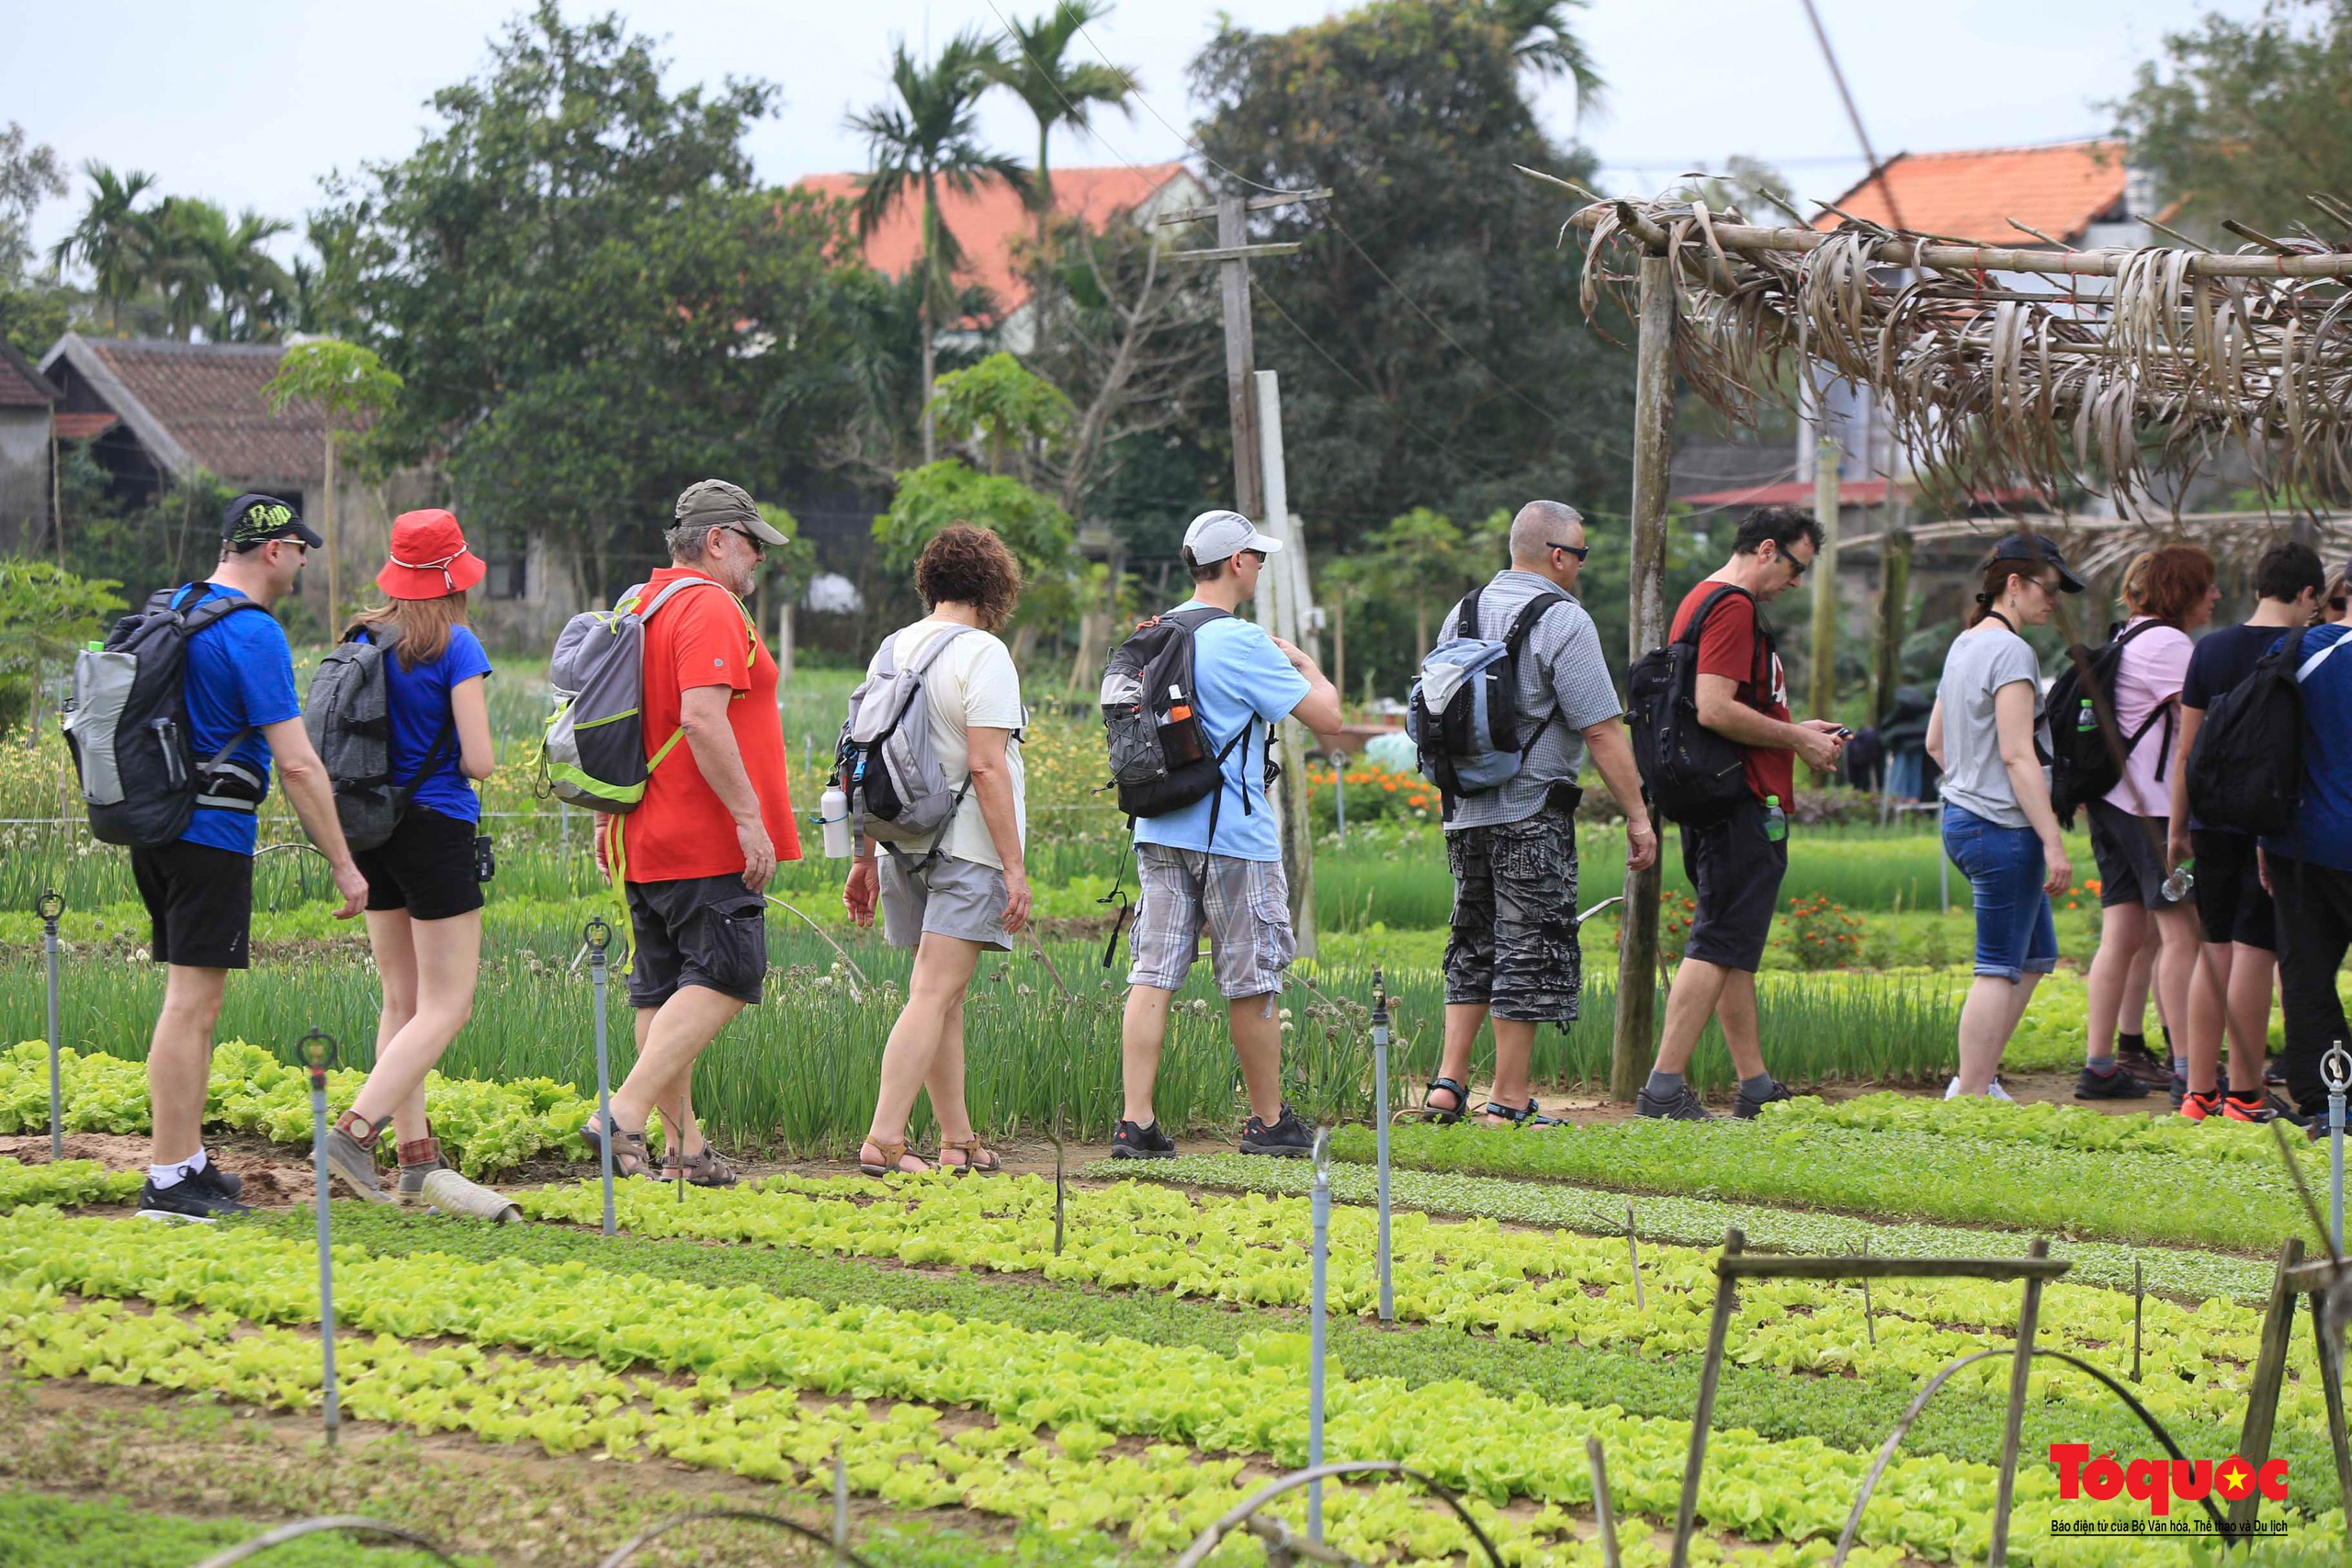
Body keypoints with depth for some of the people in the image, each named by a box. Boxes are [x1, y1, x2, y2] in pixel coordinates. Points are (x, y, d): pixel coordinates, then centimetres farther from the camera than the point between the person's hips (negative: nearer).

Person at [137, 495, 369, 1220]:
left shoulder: (170, 609, 12)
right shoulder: (253, 634, -15)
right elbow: (297, 763, -17)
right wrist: (342, 865, -13)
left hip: (157, 829, 9)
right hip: (212, 835, -9)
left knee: (191, 999, 16)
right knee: (193, 1003, -6)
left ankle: (187, 1157, 22)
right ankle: (169, 1180, -5)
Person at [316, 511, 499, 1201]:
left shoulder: (361, 639, 5)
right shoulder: (455, 646, -12)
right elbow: (478, 760, -15)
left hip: (370, 826, 7)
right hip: (436, 827, -7)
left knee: (402, 1001, 13)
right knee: (446, 1008, -2)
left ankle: (416, 1158, 12)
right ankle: (355, 1131, -17)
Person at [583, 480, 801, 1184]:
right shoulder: (711, 610, -13)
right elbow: (702, 718, -24)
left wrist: (608, 818, 26)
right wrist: (750, 817, -23)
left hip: (643, 838, 10)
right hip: (703, 843, -10)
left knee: (664, 987, 8)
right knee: (725, 975, -10)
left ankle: (682, 1144, 10)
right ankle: (627, 1113, -20)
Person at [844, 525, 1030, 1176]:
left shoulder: (893, 650, 11)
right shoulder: (982, 654, -10)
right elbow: (985, 766, -17)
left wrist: (864, 860, 20)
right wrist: (1014, 866, -15)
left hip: (905, 847, 7)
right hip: (968, 848, -7)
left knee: (944, 997, 14)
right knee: (933, 996, -10)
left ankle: (958, 1141, 19)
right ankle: (884, 1140, -17)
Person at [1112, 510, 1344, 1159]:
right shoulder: (1242, 643, -13)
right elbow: (1327, 718, -12)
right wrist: (1306, 665, 10)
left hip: (1158, 832, 6)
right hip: (1233, 837, -6)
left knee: (1153, 976, 1)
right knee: (1251, 983, 6)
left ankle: (1135, 1123, -6)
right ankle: (1268, 1122, 17)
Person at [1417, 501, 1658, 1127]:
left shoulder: (1463, 613, 11)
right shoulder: (1563, 621, -11)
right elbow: (1602, 730, -14)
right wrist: (1637, 816, -10)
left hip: (1465, 812, 7)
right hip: (1531, 816, -7)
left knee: (1475, 949, 16)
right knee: (1529, 956, 0)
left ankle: (1448, 1082, 9)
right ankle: (1508, 1103, 1)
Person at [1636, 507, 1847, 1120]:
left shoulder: (1700, 601, 19)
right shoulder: (1732, 608, -14)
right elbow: (1715, 710, -23)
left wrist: (1794, 731, 20)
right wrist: (1796, 739, -13)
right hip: (1744, 806, -11)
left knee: (1734, 950, 14)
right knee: (1718, 947, -10)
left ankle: (1756, 1087, 20)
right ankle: (1664, 1088, -13)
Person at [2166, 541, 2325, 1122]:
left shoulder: (2210, 649, 7)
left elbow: (2185, 748, 10)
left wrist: (2178, 827, 15)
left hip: (2213, 821, 5)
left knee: (2214, 953, 10)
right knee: (2254, 952, -4)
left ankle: (2199, 1090, 11)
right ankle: (2244, 1092, -3)